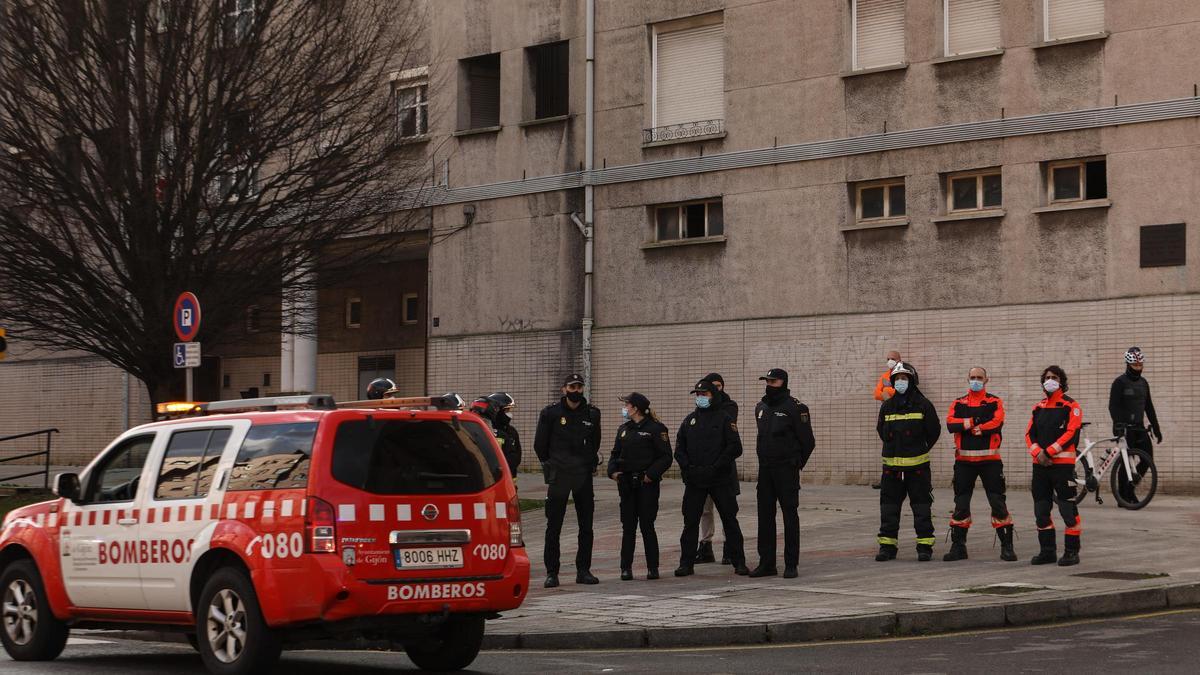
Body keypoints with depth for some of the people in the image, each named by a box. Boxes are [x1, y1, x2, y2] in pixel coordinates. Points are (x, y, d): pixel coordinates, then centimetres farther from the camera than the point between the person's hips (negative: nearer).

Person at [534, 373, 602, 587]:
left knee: (586, 526, 5)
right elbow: (540, 445, 6)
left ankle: (583, 570, 14)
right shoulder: (551, 413, -2)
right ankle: (551, 572, 1)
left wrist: (590, 463, 13)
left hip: (584, 475, 3)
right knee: (553, 526, -2)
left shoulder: (592, 414, 6)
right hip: (559, 477, -3)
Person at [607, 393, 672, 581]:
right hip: (627, 484, 6)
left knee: (647, 525, -3)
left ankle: (653, 567, 6)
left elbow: (665, 457, -8)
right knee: (628, 526, 5)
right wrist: (613, 471, 0)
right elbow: (615, 454, 18)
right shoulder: (624, 429, 14)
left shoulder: (656, 429, -6)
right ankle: (626, 567, 8)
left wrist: (651, 474, -17)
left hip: (647, 484, -5)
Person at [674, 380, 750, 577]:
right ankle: (686, 563, 9)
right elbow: (679, 448, 11)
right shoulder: (689, 420, 12)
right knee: (690, 523, 3)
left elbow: (735, 448, -8)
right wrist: (687, 468, -5)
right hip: (694, 480, 4)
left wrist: (715, 467, -14)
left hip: (721, 479, -4)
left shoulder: (724, 418, -1)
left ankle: (739, 563, 7)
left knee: (730, 521, 2)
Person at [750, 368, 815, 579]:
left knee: (790, 516, -2)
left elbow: (808, 442, -5)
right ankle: (766, 563, 12)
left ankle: (791, 565, 1)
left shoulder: (795, 408, -9)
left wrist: (795, 463, 3)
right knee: (765, 516, 6)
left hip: (787, 471, -6)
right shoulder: (761, 408, 12)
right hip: (765, 470, 6)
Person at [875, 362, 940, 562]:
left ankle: (925, 546, 5)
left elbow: (934, 430, 3)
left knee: (921, 506, 1)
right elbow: (881, 430, 20)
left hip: (917, 464, -3)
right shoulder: (887, 406, 7)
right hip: (892, 464, 3)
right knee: (889, 506, 4)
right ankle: (887, 545, 10)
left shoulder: (923, 405, -3)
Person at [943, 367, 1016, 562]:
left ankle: (1007, 546, 2)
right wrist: (973, 422, -18)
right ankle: (958, 547, 14)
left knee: (998, 502, -3)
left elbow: (997, 423, -14)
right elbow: (950, 424, -7)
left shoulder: (995, 402, 4)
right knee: (961, 505, 6)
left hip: (990, 459, -2)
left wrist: (967, 426, -12)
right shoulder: (958, 404, 11)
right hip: (964, 460, 2)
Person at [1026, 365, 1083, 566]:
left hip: (1062, 463, -6)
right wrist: (1038, 452, -9)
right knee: (1041, 510, 8)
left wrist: (1049, 452, -16)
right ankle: (1047, 550, 17)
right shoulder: (1038, 408, 16)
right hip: (1040, 464, 6)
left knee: (1068, 509, -7)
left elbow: (1071, 433, -13)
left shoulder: (1071, 406, -2)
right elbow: (1030, 433, 11)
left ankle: (1072, 551, -2)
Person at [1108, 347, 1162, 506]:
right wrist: (1118, 424, -28)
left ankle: (1130, 488, 12)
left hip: (1139, 427, 6)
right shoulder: (1120, 382, -6)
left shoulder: (1143, 383, 14)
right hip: (1124, 428, -6)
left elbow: (1149, 407, 19)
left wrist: (1156, 428, 16)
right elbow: (1113, 406, -14)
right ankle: (1123, 498, 1)